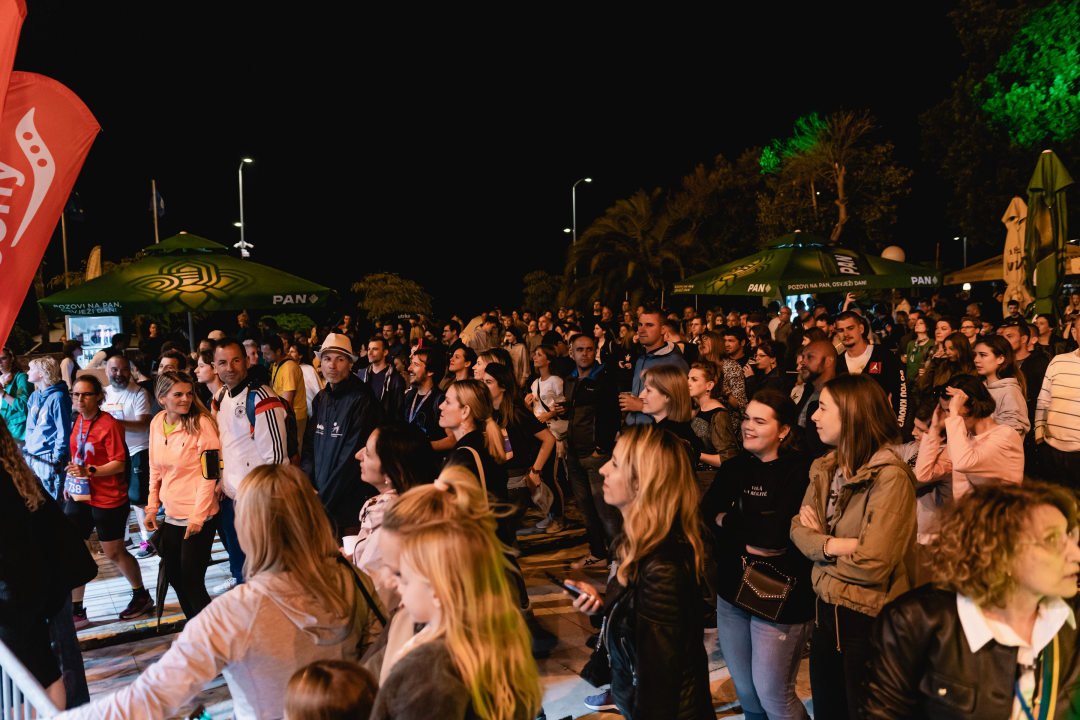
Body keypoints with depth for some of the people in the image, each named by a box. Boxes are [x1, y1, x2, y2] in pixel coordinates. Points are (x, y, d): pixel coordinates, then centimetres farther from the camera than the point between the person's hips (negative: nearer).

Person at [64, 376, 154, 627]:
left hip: (108, 500, -7)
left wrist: (89, 471, -31)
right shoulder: (79, 421, 6)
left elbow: (119, 464, -19)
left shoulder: (110, 425, -16)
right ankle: (76, 611, 13)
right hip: (79, 497, 7)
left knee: (115, 553, 6)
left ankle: (142, 597, 28)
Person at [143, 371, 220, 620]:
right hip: (171, 515, 7)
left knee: (192, 582, -2)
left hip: (199, 517, -6)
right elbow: (155, 470, 15)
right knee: (174, 577, 16)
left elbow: (209, 473, -15)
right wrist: (152, 508, 11)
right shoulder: (157, 424, 5)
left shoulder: (201, 424, -13)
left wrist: (198, 516, -16)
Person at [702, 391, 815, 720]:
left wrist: (727, 520, -13)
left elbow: (778, 530, -26)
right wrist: (750, 538, -21)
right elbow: (707, 511, -7)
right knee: (745, 692, 19)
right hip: (732, 593, 6)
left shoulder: (801, 472, -16)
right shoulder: (736, 466, 4)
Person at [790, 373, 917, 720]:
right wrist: (836, 545, -19)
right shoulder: (825, 469, 4)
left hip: (866, 617, -7)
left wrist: (820, 545, -10)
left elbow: (872, 565, -25)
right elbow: (799, 528, 0)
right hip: (826, 609, 7)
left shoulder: (890, 477, -21)